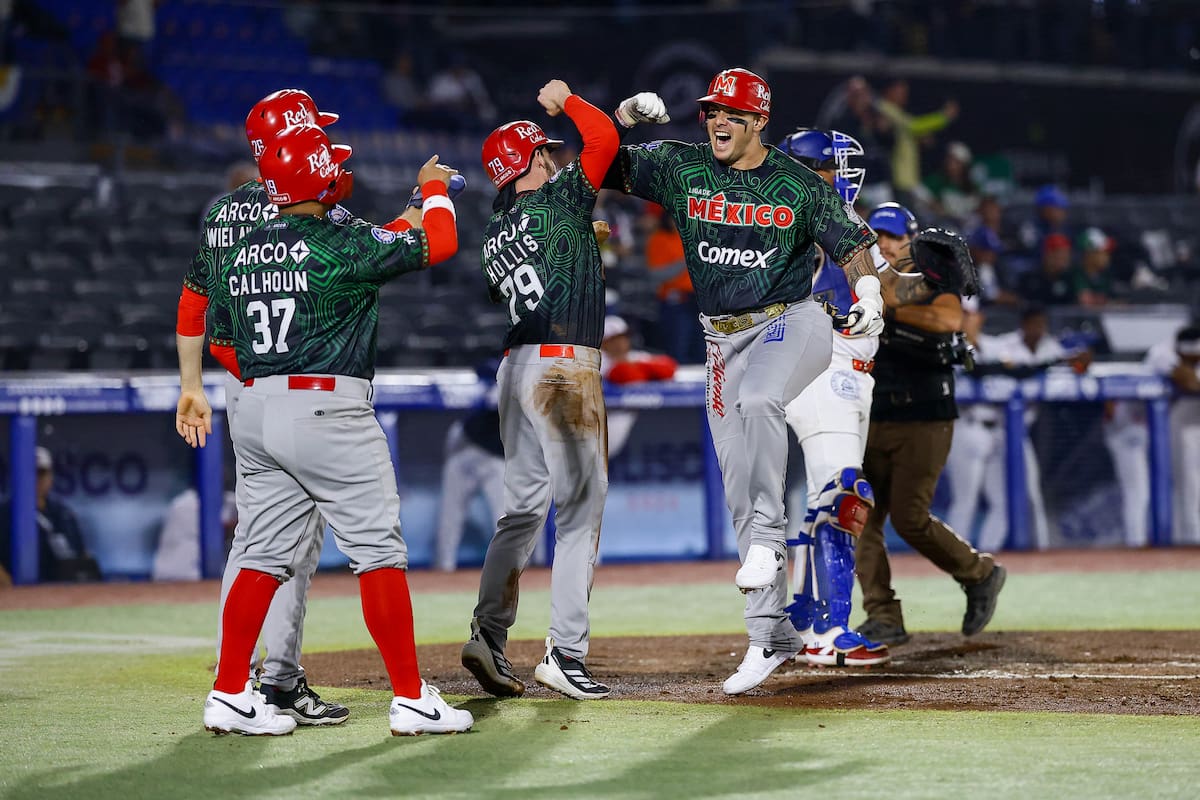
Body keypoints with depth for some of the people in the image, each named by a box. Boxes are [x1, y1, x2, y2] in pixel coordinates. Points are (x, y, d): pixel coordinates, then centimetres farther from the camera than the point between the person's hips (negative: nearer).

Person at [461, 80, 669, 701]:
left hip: (516, 365, 8)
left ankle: (489, 633, 2)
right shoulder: (558, 202, -6)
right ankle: (565, 654, -7)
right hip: (564, 364, -8)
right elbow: (603, 139, -12)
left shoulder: (494, 234, 14)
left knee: (524, 506, 12)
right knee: (580, 507, -4)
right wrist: (564, 100, 6)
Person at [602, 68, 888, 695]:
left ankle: (768, 537, -24)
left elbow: (850, 241, -3)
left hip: (793, 324, -3)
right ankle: (771, 633, 8)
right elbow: (606, 165, 0)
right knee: (741, 497, 2)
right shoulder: (680, 167, 3)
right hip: (724, 339, 3)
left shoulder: (799, 184, -2)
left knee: (756, 402, -38)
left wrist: (868, 292, -22)